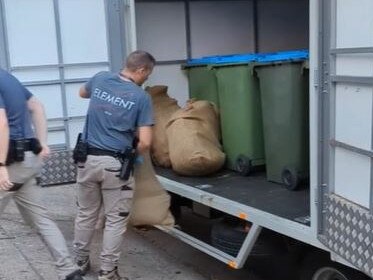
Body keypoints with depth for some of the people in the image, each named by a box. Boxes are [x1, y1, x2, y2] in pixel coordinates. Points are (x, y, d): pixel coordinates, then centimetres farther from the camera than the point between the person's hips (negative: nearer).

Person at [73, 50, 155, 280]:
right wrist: (133, 155, 7)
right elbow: (145, 142, -13)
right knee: (115, 220, 8)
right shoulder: (142, 97, -9)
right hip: (115, 164, -5)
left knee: (86, 214, 19)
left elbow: (82, 93, 28)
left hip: (88, 159, 5)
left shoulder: (100, 80, 3)